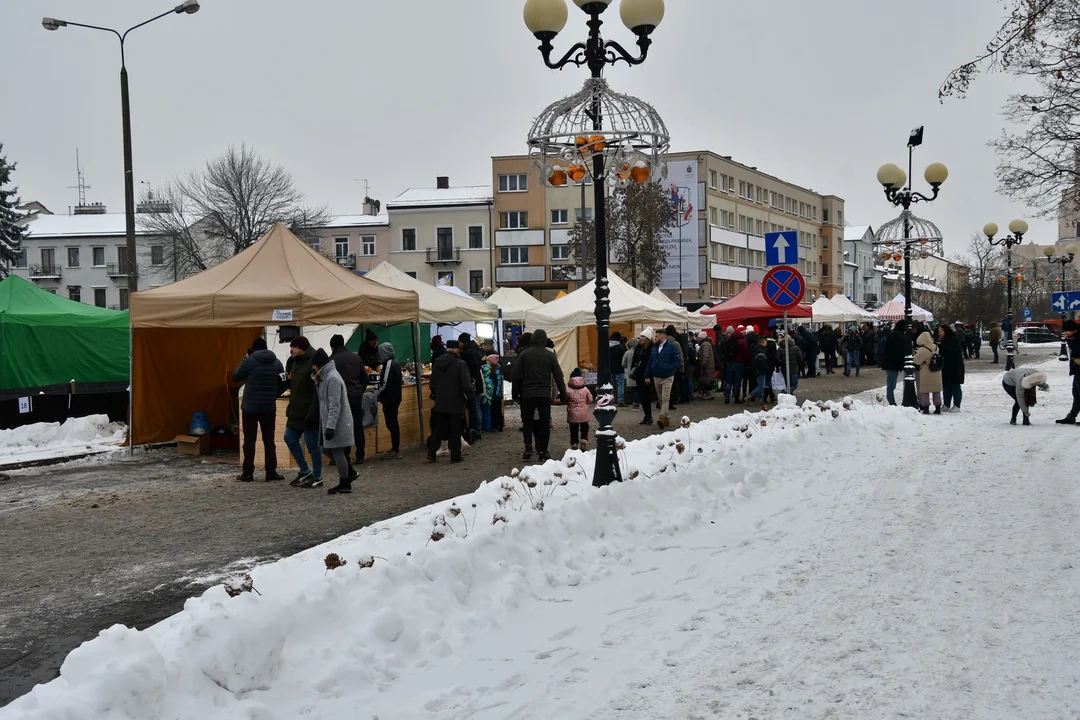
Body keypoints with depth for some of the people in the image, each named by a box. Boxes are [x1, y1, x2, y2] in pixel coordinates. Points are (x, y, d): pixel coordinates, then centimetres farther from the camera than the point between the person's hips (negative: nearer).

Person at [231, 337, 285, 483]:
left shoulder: (249, 361, -7)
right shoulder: (276, 362, 5)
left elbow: (235, 377, 4)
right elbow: (283, 383, 5)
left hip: (250, 407, -3)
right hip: (269, 407, 3)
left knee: (249, 440, 3)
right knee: (269, 440, 8)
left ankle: (248, 473, 3)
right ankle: (271, 472, 6)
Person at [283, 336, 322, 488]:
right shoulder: (296, 361, 10)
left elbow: (319, 390, -23)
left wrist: (312, 412, -26)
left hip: (310, 411, -10)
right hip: (297, 410, 10)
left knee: (312, 444, 0)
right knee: (290, 438, 14)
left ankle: (317, 477, 13)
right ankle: (305, 471, 26)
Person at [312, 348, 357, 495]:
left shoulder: (332, 378, -19)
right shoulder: (326, 376, 13)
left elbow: (335, 405, -23)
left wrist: (330, 426, -24)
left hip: (338, 423, -10)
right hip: (331, 422, 10)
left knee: (337, 452, -2)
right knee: (328, 449, 15)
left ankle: (345, 485, 8)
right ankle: (349, 473, 25)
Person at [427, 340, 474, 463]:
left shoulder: (437, 363, 1)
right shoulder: (460, 364, -17)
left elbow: (432, 384, 8)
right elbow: (466, 385, -19)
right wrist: (472, 390, 0)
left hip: (440, 402, 5)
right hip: (455, 403, -4)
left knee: (437, 429, 13)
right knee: (455, 431, 5)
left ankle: (431, 454, 8)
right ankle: (455, 456, 10)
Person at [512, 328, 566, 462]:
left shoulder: (524, 354, -1)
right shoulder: (550, 355, 1)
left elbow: (516, 375, -1)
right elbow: (558, 376, 2)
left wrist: (515, 393, 8)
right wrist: (563, 394, 9)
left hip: (527, 394, 0)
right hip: (544, 394, 0)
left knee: (527, 422, 10)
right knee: (544, 423, 7)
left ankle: (528, 450, -2)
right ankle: (542, 452, 4)